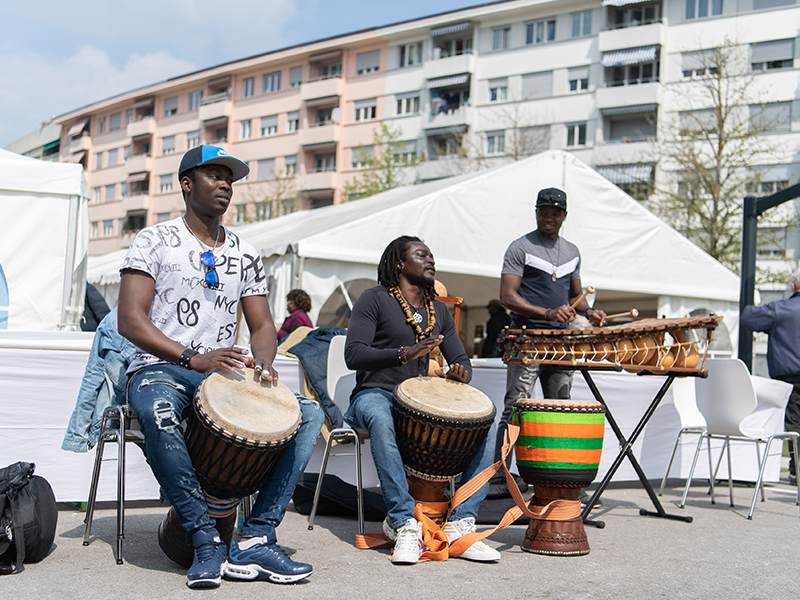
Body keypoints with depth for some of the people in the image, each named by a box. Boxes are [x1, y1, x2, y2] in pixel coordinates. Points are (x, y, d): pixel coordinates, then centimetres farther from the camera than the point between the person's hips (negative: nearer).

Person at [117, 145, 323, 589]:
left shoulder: (245, 255, 16)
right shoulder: (155, 241, 1)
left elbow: (263, 326, 15)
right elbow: (129, 321, -9)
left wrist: (261, 362, -10)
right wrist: (192, 359, -22)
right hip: (160, 370, -5)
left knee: (309, 414, -17)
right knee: (158, 414, -41)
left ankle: (254, 542, -22)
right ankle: (206, 540, -28)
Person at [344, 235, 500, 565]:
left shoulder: (439, 311, 19)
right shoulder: (374, 299, 0)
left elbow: (461, 359, 20)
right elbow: (353, 354, -12)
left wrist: (459, 374, -6)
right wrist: (404, 354, -26)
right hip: (374, 395, -5)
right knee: (381, 420, -41)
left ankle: (460, 524, -20)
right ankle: (405, 525, -38)